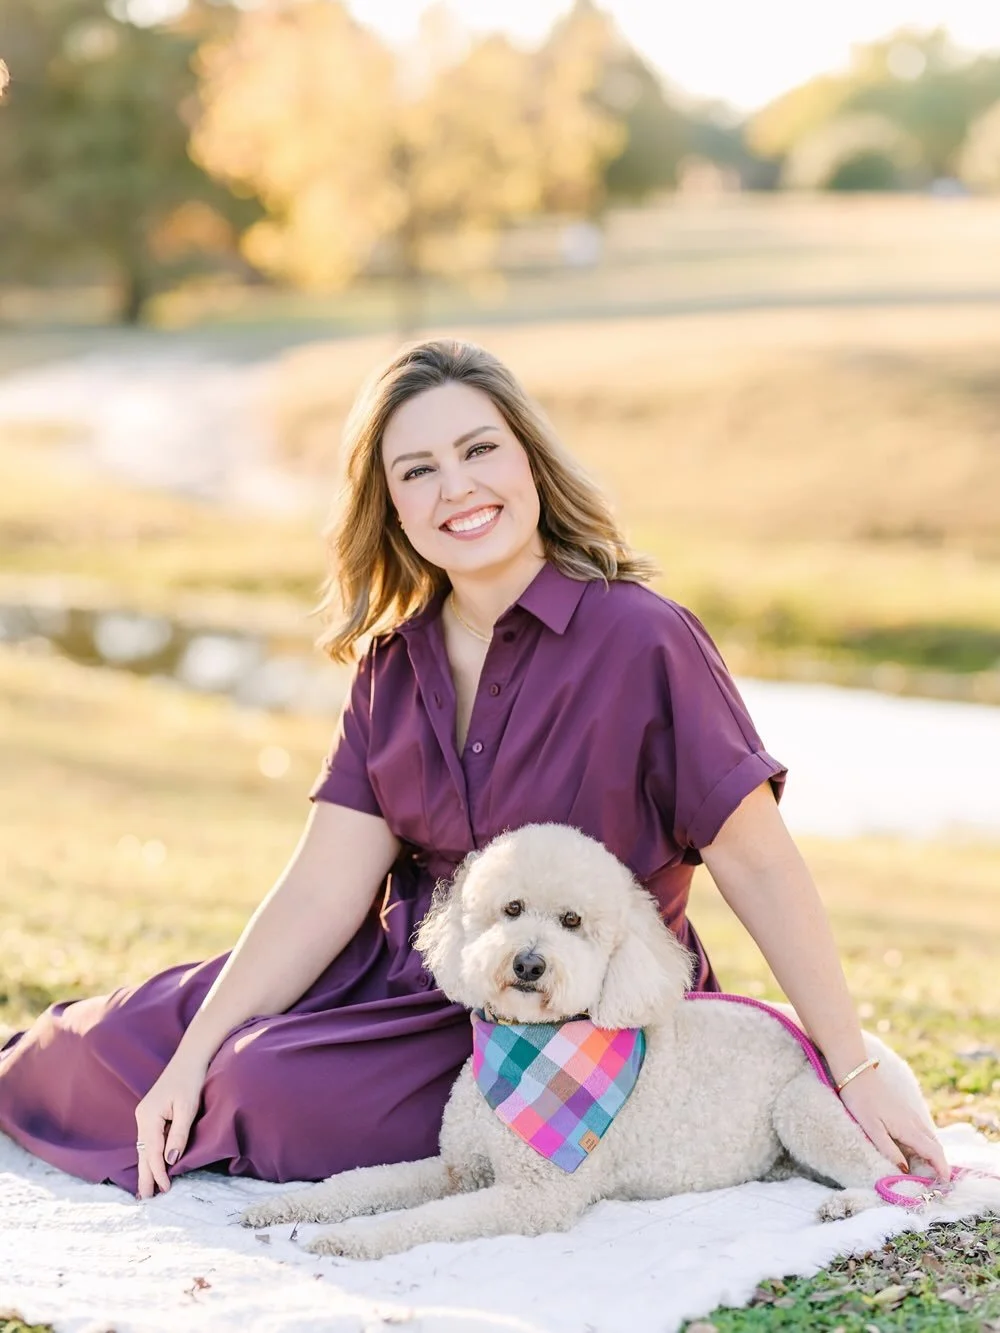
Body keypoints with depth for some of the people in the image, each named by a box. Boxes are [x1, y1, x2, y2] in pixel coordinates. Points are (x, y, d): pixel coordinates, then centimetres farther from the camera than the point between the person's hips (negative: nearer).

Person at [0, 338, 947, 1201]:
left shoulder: (639, 641, -16)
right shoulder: (394, 663, 3)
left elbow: (758, 866, -14)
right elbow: (323, 888, -2)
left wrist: (855, 1076, -12)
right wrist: (193, 1055, -11)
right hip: (412, 973, 6)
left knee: (281, 1090, -25)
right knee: (121, 1043, -3)